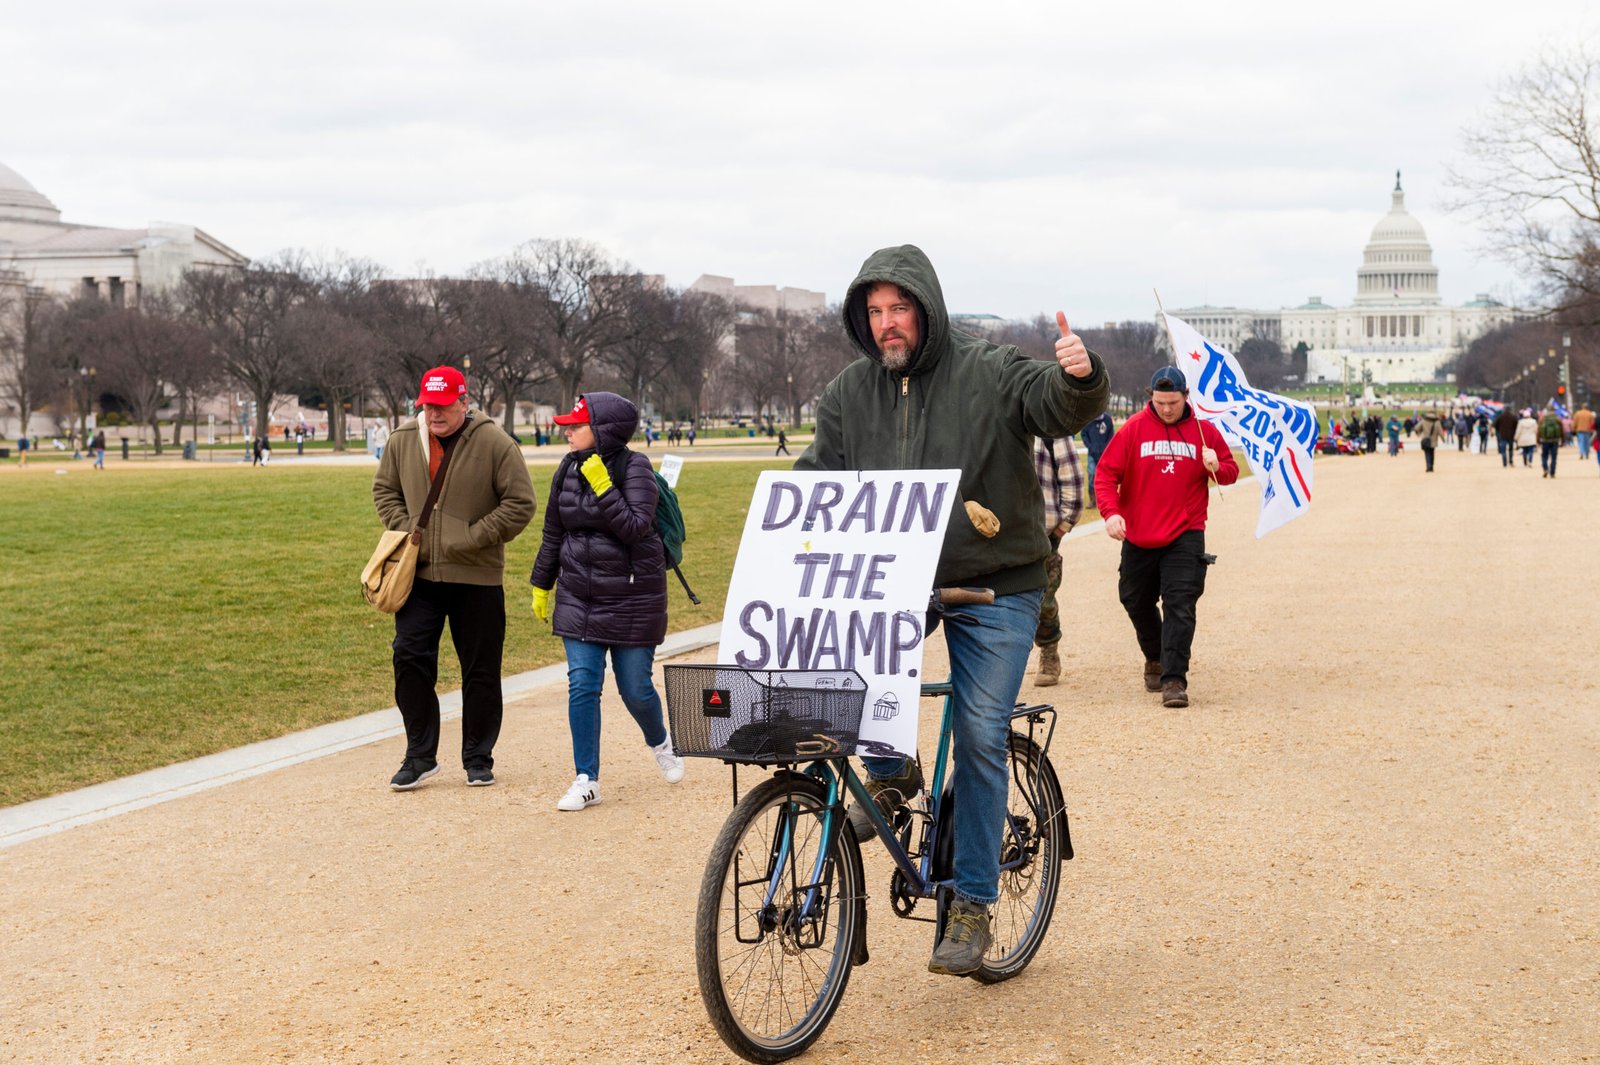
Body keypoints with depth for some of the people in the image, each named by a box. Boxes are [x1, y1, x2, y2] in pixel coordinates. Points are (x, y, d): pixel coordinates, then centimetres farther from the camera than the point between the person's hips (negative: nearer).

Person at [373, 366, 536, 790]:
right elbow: (384, 490, 16)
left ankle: (478, 759, 19)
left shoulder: (494, 444, -9)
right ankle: (420, 756, 7)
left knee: (480, 671, 6)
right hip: (420, 574, 3)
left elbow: (521, 504, -8)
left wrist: (474, 538, -14)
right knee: (409, 657, -5)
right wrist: (404, 530, -1)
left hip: (477, 579, -3)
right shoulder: (403, 440, 2)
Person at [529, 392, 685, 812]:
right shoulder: (568, 470, 4)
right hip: (578, 596, 4)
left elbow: (636, 528, -22)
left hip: (633, 597, -4)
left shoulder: (635, 468, -11)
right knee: (582, 685, -3)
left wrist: (603, 487, -26)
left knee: (635, 688, 3)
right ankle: (586, 781, 4)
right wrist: (541, 584, 19)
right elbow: (553, 532, 15)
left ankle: (659, 742, 37)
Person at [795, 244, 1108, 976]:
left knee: (981, 740, -3)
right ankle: (890, 772, 0)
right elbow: (816, 475, 7)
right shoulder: (850, 393, 4)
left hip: (994, 587, -3)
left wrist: (1080, 378, -43)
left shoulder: (989, 373, -7)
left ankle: (972, 905, 8)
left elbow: (1060, 407, -20)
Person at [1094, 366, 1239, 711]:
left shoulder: (1204, 430, 1)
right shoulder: (1134, 429, -2)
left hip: (1185, 535, -2)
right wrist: (1111, 512, -19)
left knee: (1180, 605, -12)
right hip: (1139, 536, 2)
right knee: (1136, 601, 14)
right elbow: (1106, 473, -4)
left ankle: (1174, 679, -13)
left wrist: (1217, 467, -14)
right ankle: (1155, 657, 40)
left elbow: (1230, 471, 10)